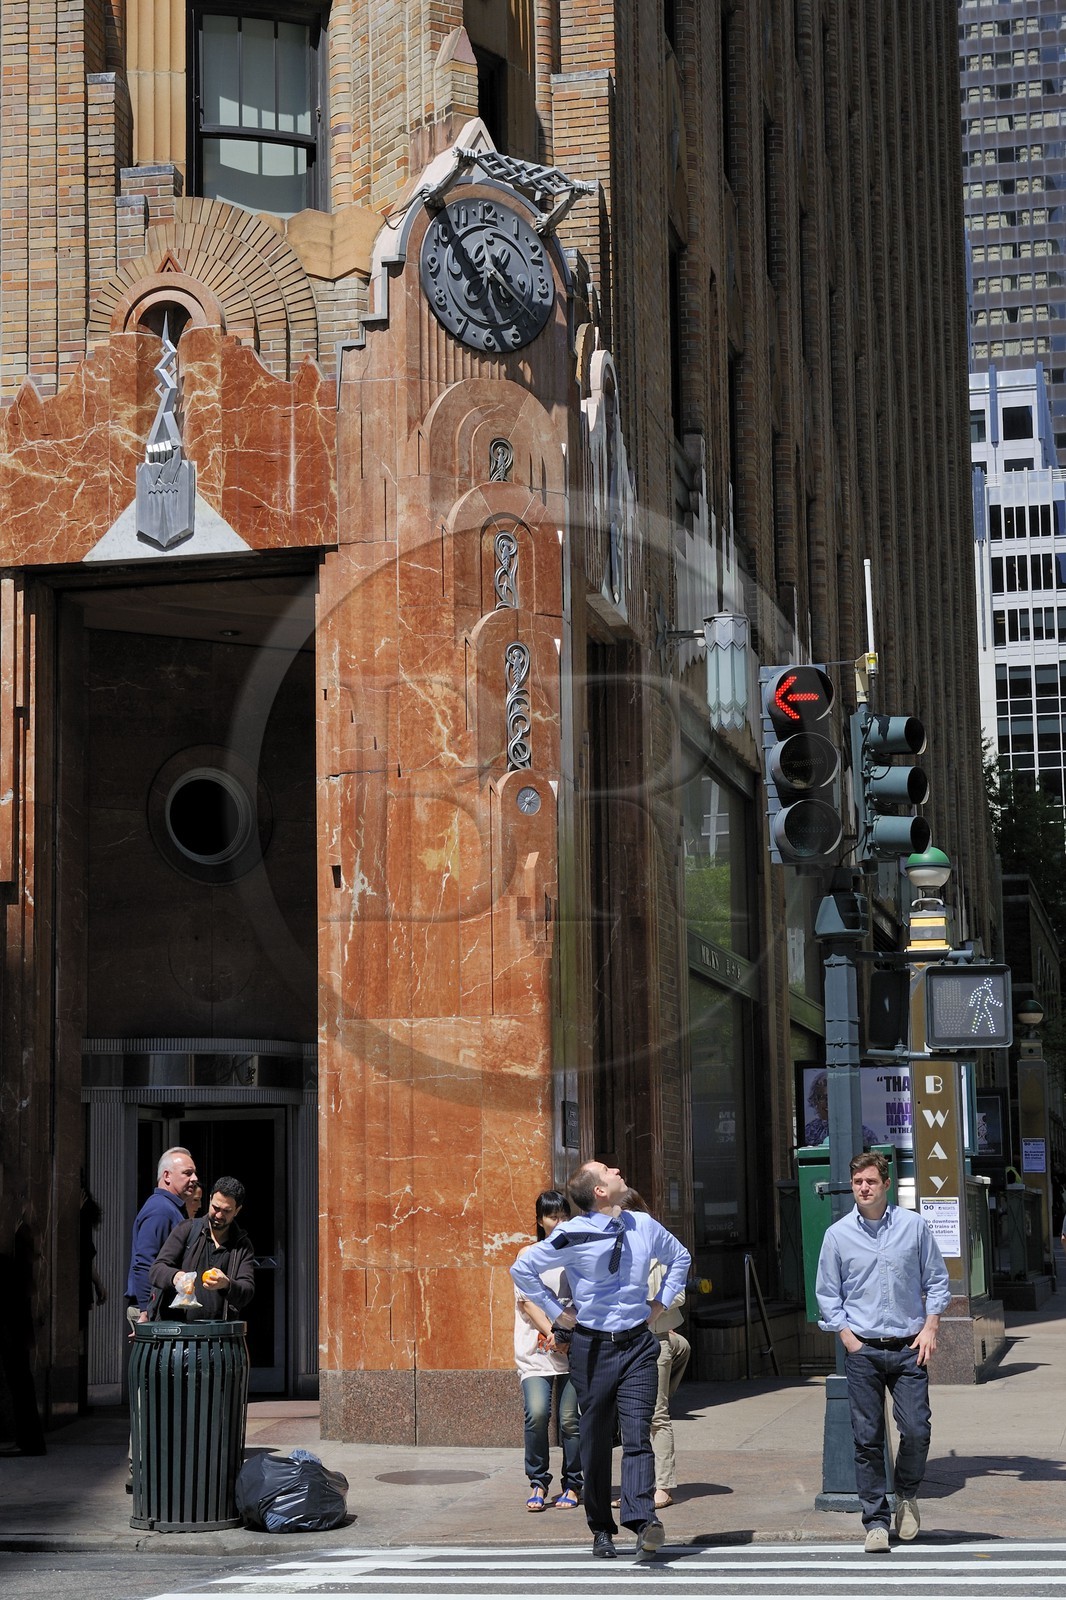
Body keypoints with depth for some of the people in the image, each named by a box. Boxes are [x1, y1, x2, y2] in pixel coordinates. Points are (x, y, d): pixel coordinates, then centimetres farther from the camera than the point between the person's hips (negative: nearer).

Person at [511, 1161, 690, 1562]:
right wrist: (557, 1312, 0)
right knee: (595, 1440, 6)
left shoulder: (644, 1227, 5)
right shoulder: (572, 1236, -8)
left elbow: (679, 1257, 25)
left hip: (638, 1344, 2)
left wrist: (662, 1302, 14)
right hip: (593, 1346, -2)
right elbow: (522, 1269, 1)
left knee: (637, 1435, -12)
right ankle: (601, 1529, 15)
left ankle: (642, 1519, -24)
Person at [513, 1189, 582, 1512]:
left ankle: (573, 1486, 13)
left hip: (573, 1349, 1)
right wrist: (552, 1333, -15)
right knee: (537, 1413, -17)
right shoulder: (529, 1253, 9)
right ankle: (537, 1483, -1)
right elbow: (527, 1301, 0)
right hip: (536, 1350, -1)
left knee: (570, 1419, -3)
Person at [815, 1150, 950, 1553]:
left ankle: (907, 1495, 20)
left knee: (916, 1430, -7)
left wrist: (930, 1327, 0)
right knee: (867, 1438, -1)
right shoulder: (838, 1235, 3)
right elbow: (828, 1294, 8)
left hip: (908, 1348, 0)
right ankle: (876, 1520, 8)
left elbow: (936, 1280, 10)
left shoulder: (914, 1226, 3)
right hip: (862, 1350, 0)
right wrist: (848, 1338, -2)